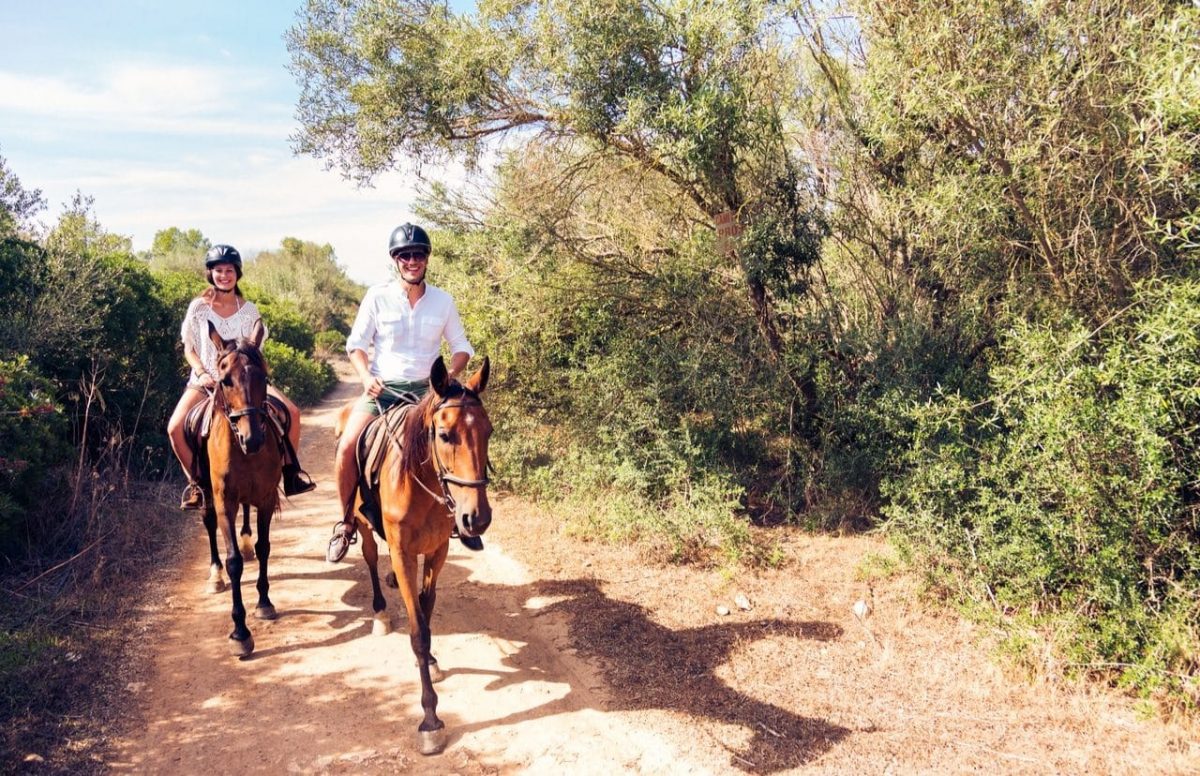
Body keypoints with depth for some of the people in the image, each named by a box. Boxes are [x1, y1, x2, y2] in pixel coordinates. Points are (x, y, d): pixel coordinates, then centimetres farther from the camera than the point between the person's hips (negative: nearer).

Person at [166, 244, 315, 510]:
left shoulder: (248, 309, 3)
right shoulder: (198, 307, -1)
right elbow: (189, 349, 2)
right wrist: (202, 373, -14)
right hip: (206, 381, -1)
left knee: (291, 412, -17)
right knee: (175, 428, -23)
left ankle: (290, 470, 1)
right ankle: (195, 481, 1)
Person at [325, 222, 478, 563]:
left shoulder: (443, 301, 2)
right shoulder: (377, 297, -3)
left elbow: (461, 347, 9)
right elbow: (356, 343, 1)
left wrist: (449, 375, -11)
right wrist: (366, 376, -17)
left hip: (426, 389, 2)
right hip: (381, 388, -1)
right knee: (347, 448, -21)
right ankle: (347, 522, 1)